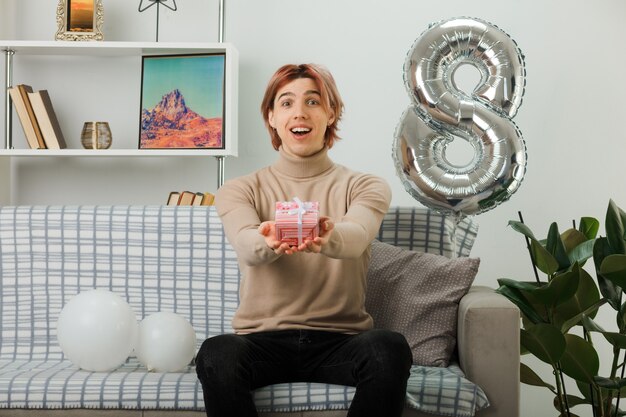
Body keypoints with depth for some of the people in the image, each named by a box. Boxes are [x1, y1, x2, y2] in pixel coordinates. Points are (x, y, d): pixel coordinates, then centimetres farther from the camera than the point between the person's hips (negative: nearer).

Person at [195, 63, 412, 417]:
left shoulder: (366, 187, 7)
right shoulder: (240, 190, 8)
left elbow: (356, 236, -16)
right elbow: (247, 246, -14)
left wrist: (327, 238, -41)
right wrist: (269, 242, -40)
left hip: (340, 340, 1)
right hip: (263, 339, 0)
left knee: (390, 349, -33)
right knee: (217, 355, -34)